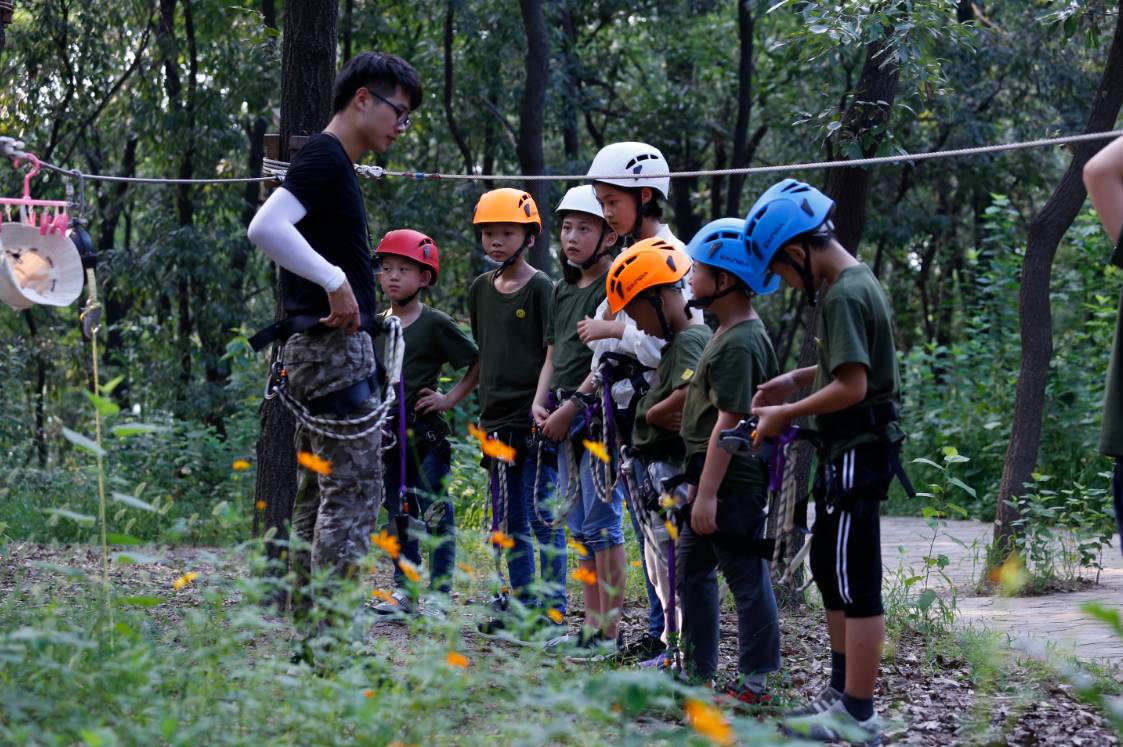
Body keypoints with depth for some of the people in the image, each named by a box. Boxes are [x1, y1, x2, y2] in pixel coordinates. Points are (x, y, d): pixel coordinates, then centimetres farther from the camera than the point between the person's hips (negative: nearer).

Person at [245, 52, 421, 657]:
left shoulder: (332, 163, 20)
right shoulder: (326, 157, -11)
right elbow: (264, 227, -26)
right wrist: (336, 281, -21)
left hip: (318, 349, 10)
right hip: (333, 344, -10)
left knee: (319, 494, 11)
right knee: (354, 490, -10)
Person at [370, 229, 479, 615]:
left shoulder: (435, 324, -7)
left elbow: (478, 362, -4)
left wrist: (451, 398, -8)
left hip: (425, 432, -6)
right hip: (387, 431, 6)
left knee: (435, 511, -2)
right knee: (398, 512, 12)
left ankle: (439, 593, 4)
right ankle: (405, 590, 20)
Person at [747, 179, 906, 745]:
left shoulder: (844, 297, -18)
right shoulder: (856, 284, 12)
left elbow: (851, 386, -23)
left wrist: (786, 415, -13)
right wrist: (797, 378, 12)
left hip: (859, 451, -10)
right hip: (847, 450, 10)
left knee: (855, 582, -7)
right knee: (828, 570, 19)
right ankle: (842, 689, 28)